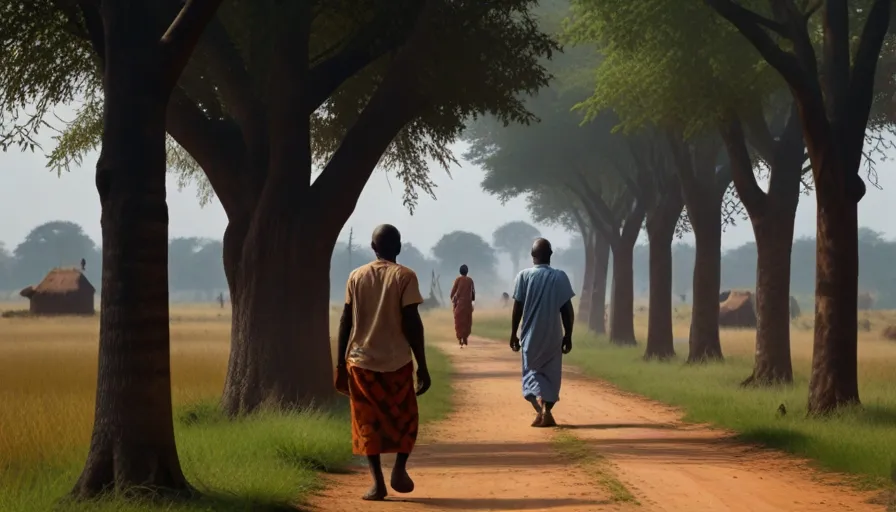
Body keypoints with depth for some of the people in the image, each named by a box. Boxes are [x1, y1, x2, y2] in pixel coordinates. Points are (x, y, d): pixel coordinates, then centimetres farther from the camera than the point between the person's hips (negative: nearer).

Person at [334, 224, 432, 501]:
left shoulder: (356, 277, 5)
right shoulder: (405, 276, -4)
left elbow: (345, 322, 4)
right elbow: (412, 324, -9)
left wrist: (340, 365, 9)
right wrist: (422, 366, -5)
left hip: (360, 360, 2)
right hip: (397, 360, -2)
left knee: (368, 421, 8)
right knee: (404, 417, 16)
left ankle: (377, 481, -1)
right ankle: (399, 470, 0)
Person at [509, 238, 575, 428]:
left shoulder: (524, 276, -6)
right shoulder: (560, 276, -4)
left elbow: (517, 307, -5)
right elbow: (567, 309, -4)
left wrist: (514, 334, 4)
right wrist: (568, 336, 4)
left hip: (531, 334, -1)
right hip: (553, 335, 1)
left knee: (531, 371, 7)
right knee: (551, 374, 13)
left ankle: (540, 405, -18)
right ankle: (547, 413, 11)